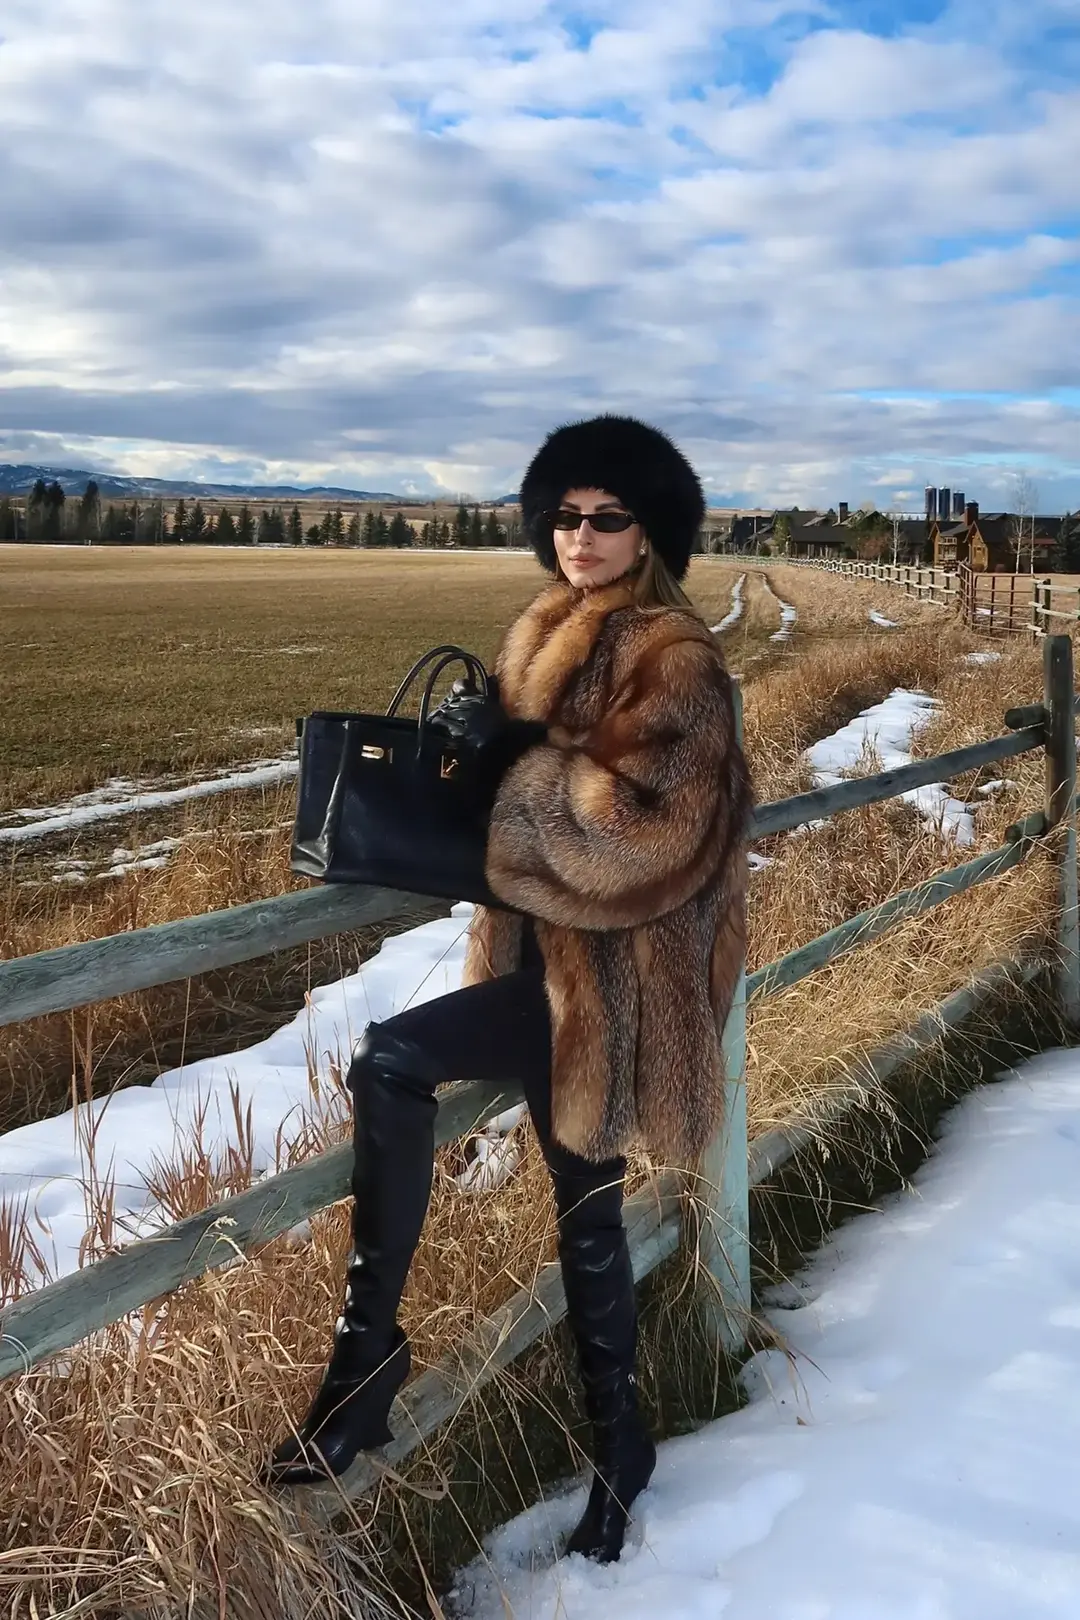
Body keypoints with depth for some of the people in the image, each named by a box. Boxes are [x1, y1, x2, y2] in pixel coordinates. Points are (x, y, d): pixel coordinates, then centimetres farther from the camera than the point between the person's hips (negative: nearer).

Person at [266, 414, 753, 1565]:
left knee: (392, 1062, -23)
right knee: (585, 1203, 16)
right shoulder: (551, 638, 12)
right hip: (544, 951, 8)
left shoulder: (672, 658, -12)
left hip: (608, 971, -8)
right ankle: (617, 1440, 33)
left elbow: (646, 819, -23)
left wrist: (520, 769, -19)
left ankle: (368, 1342, -8)